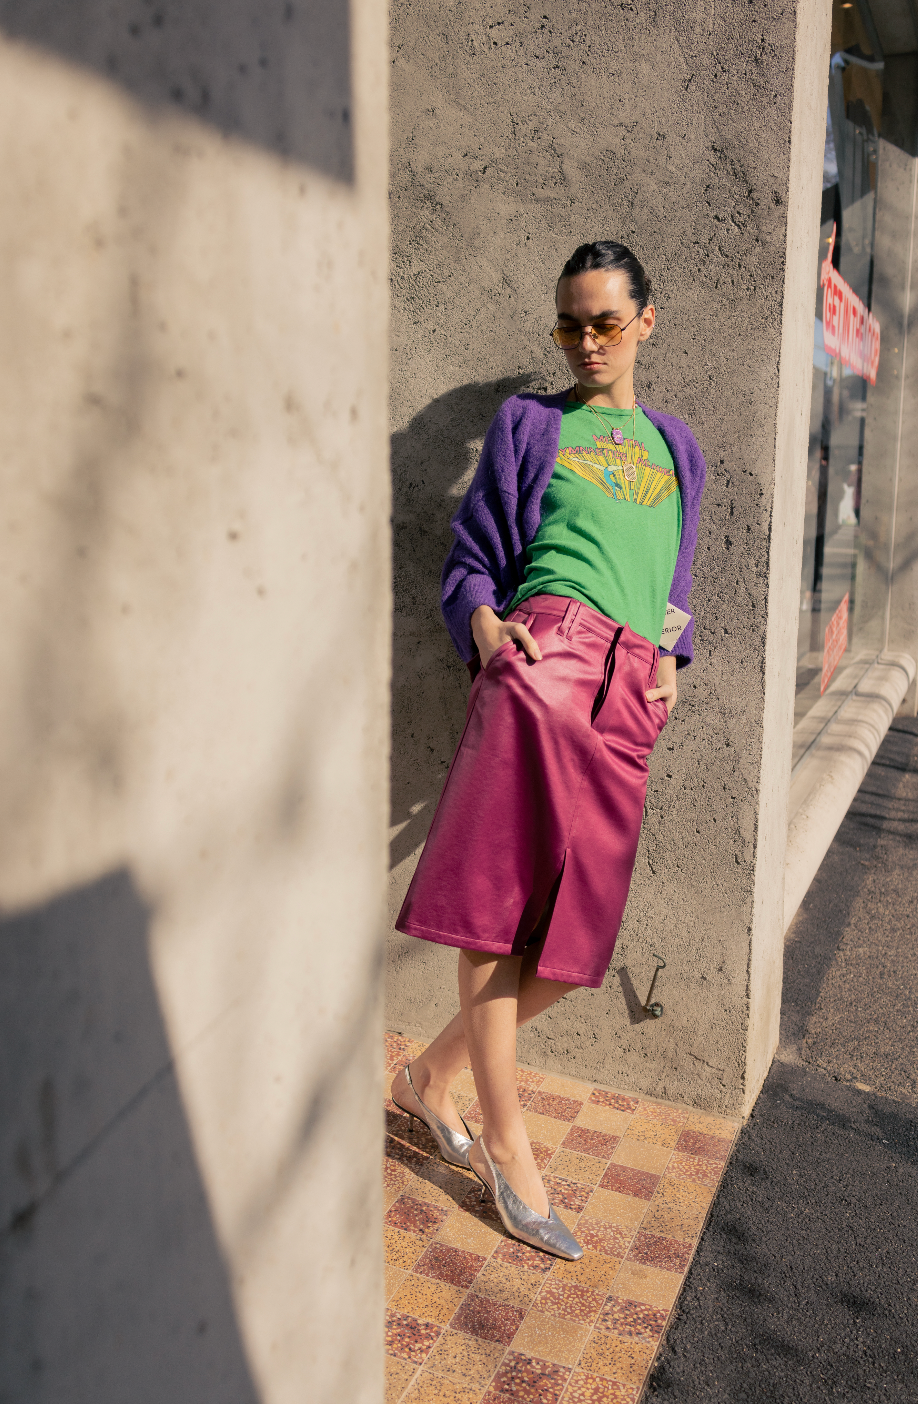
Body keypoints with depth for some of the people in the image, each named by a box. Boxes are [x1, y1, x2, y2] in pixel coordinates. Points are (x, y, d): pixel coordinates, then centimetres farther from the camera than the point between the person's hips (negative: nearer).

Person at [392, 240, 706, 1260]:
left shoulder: (674, 445, 25)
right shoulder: (529, 424, 14)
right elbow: (471, 559, 12)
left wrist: (670, 661, 10)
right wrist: (487, 627, -9)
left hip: (631, 693, 4)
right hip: (543, 657, -3)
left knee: (574, 938, 0)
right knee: (498, 900, -10)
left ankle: (430, 1076, 22)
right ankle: (507, 1149, 6)